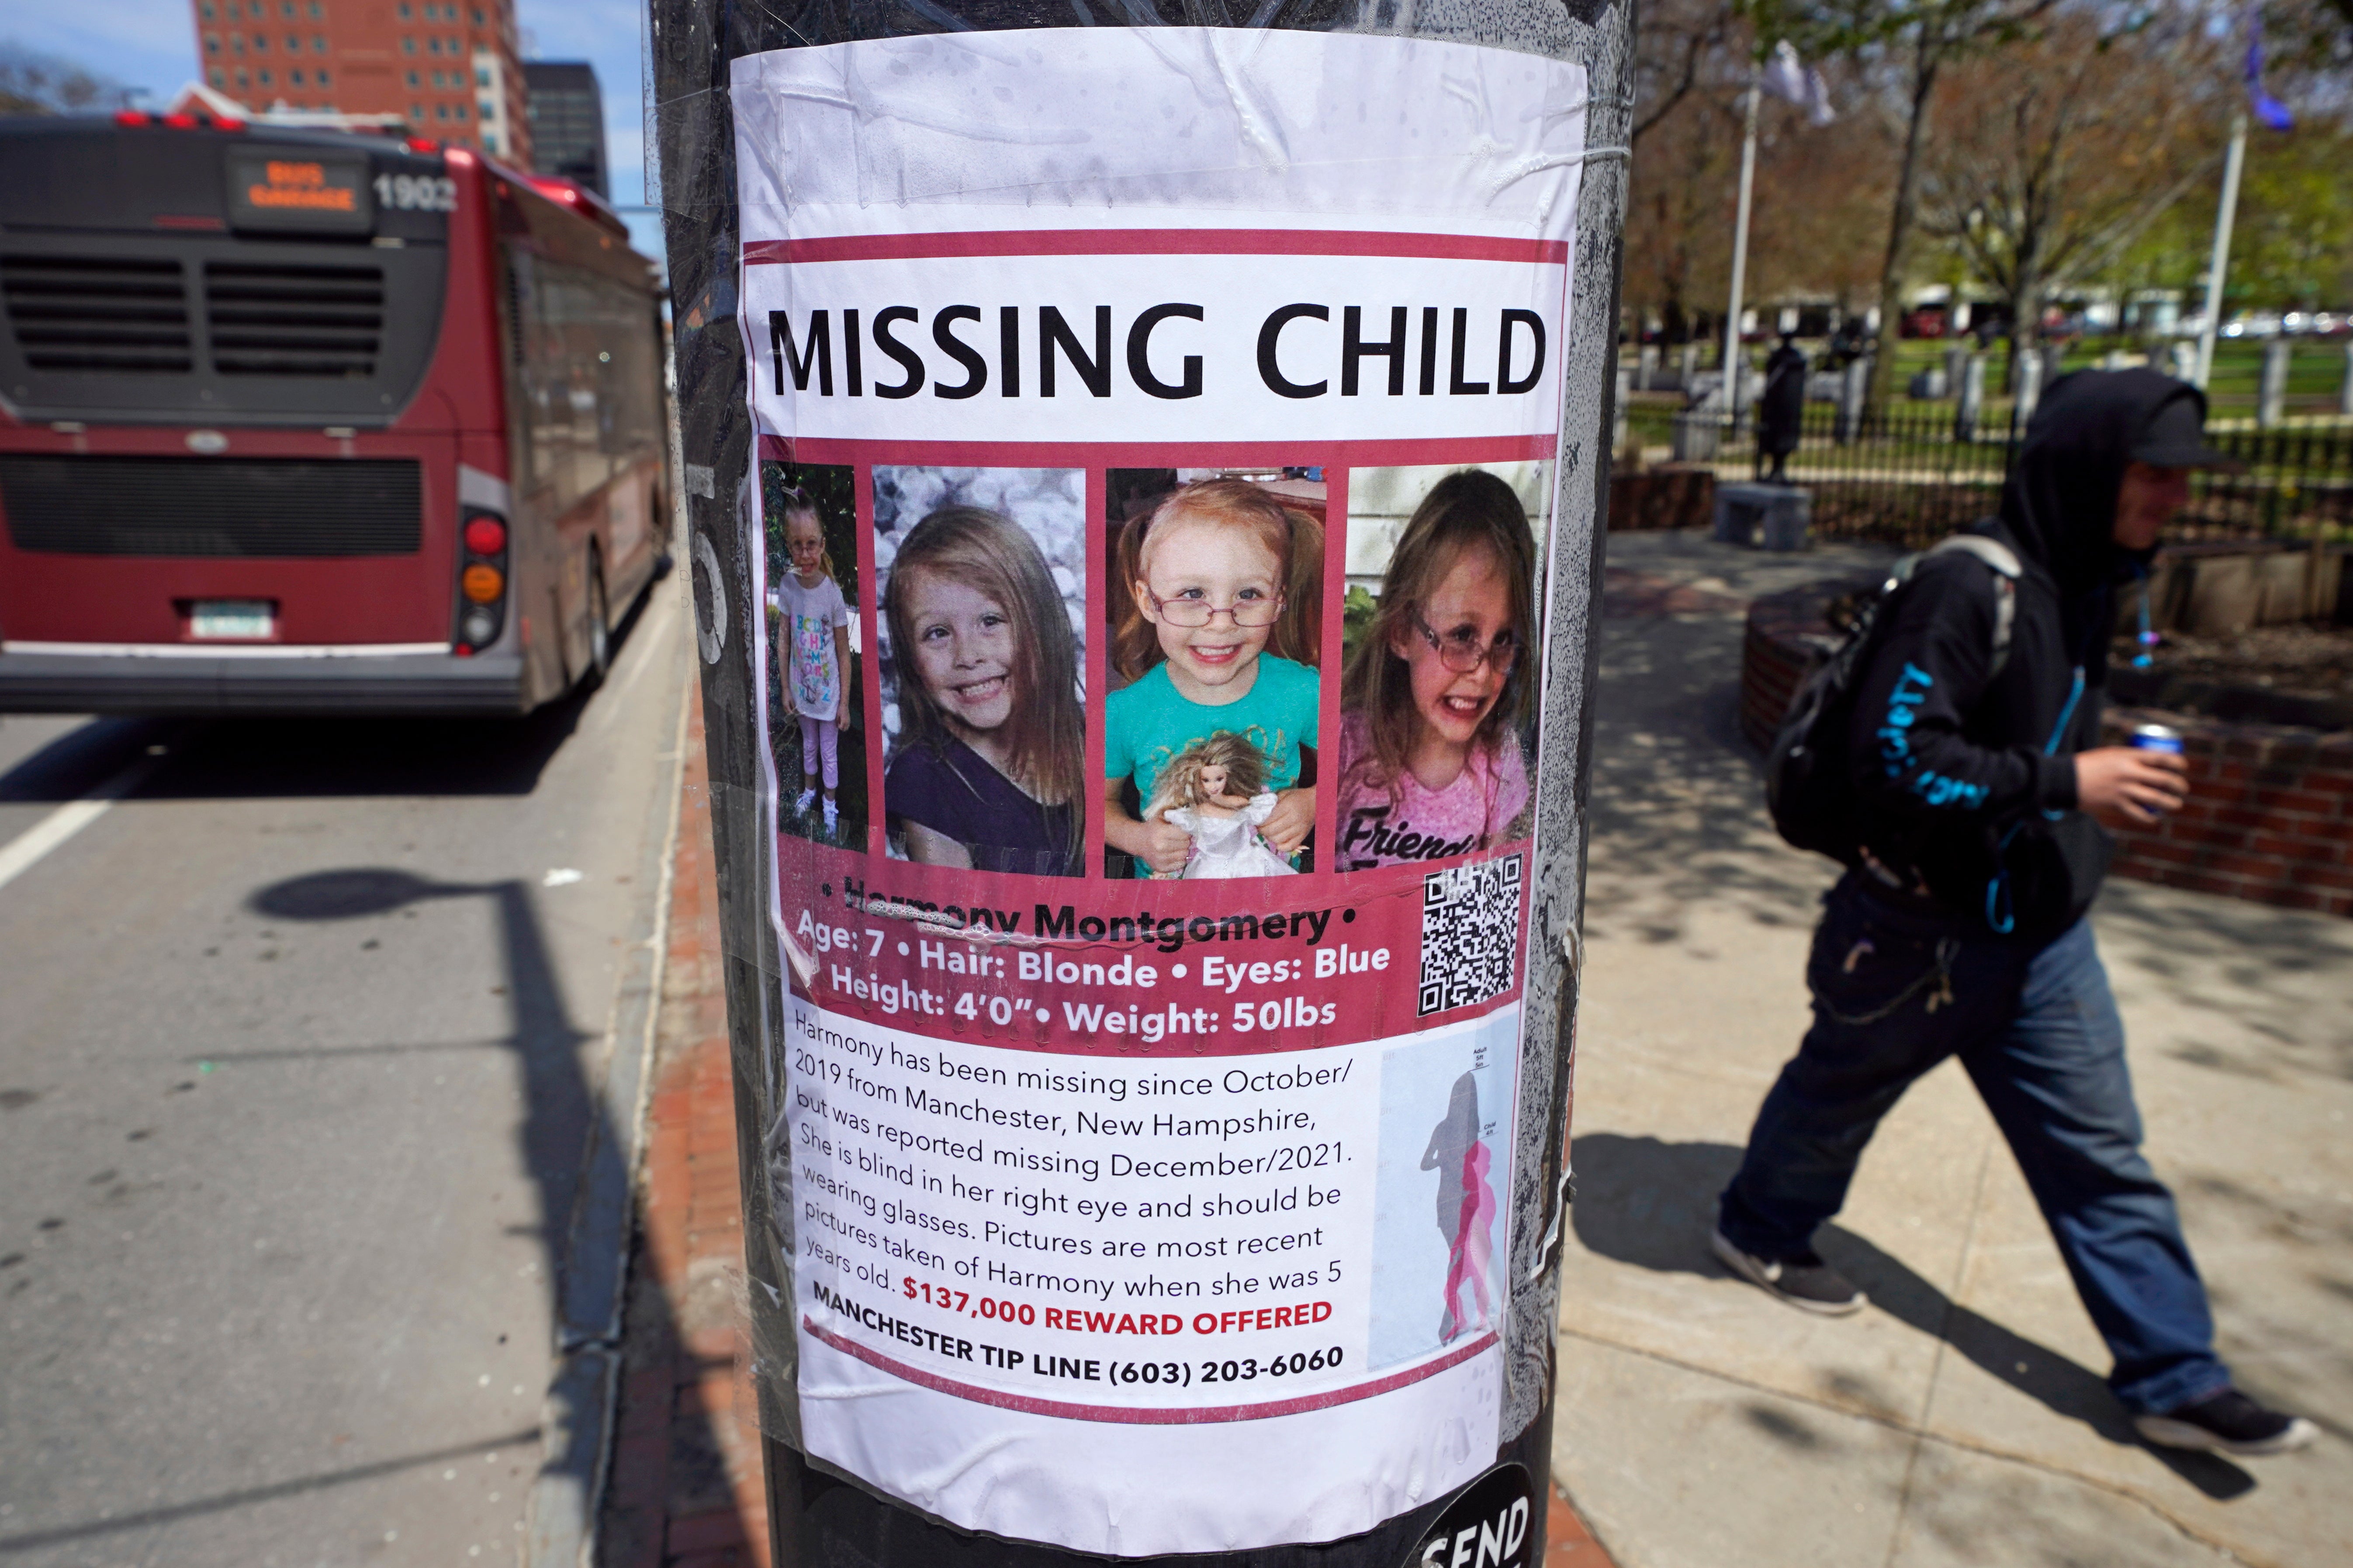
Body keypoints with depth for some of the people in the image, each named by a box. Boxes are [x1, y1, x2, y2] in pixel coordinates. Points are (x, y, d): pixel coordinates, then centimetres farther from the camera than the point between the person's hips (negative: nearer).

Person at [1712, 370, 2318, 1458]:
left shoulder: (2081, 586, 7)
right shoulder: (1967, 588, -23)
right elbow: (1895, 756, -28)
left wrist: (2112, 780, 11)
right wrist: (2064, 783, -27)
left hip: (2040, 931, 8)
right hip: (1921, 929, -8)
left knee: (2101, 1151, 11)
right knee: (1840, 1091, 15)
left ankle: (2174, 1378, 23)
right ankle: (1760, 1229, 40)